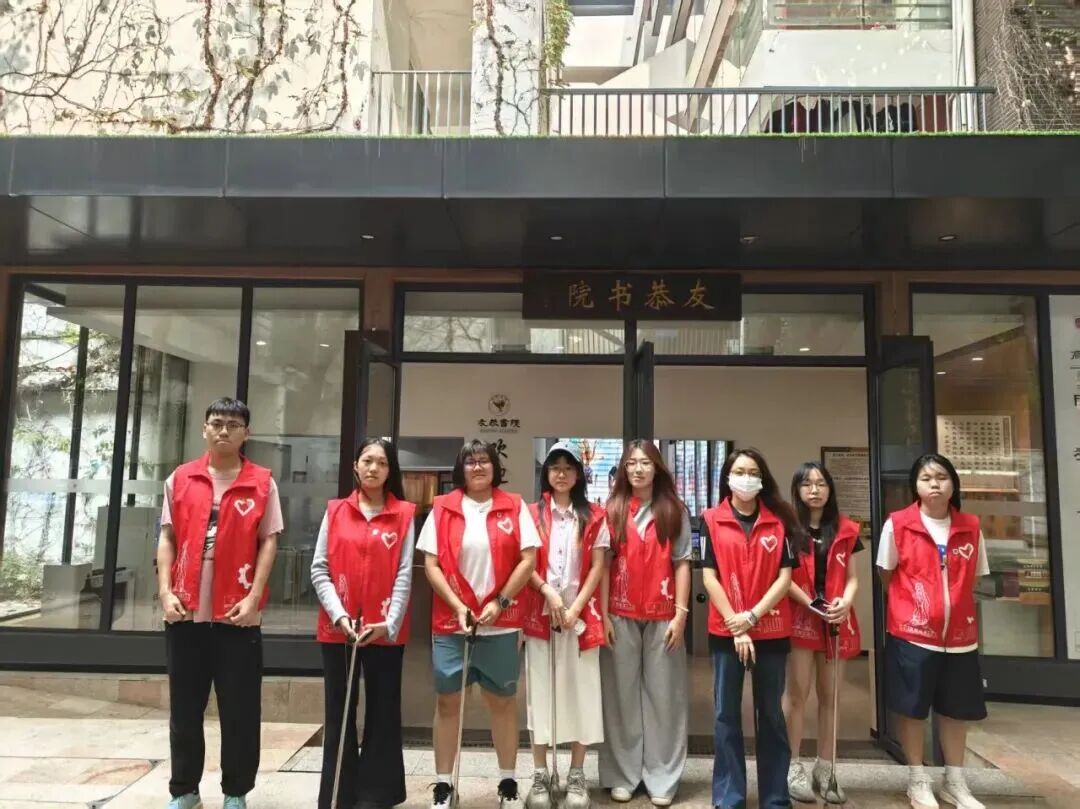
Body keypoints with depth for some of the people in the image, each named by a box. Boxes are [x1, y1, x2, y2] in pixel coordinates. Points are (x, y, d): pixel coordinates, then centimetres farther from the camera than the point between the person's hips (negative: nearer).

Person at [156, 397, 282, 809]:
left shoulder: (262, 483, 0)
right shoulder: (180, 479, 8)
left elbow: (268, 542, -2)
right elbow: (167, 539, 8)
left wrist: (254, 596, -11)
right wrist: (166, 591, -3)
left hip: (237, 613, -2)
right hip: (186, 611, 3)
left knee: (240, 710, 6)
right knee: (185, 708, 13)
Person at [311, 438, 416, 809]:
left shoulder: (404, 514, 2)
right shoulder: (335, 511, 6)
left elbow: (404, 575, -3)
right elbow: (319, 570, 1)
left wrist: (390, 623, -14)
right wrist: (338, 614, -12)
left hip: (386, 631, -1)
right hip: (338, 629, 1)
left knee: (383, 714, 7)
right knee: (339, 715, 8)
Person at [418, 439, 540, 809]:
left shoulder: (514, 507, 1)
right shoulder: (442, 508, 1)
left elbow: (528, 559, -3)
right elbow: (431, 564, -1)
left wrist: (500, 602, -10)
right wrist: (457, 606, -11)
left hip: (502, 623, 0)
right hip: (451, 622, 1)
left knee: (502, 700, 11)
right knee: (447, 700, 7)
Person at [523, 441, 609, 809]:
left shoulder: (594, 517, 5)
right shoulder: (532, 514, 4)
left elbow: (598, 566, 1)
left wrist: (577, 606, -8)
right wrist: (548, 592, -14)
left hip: (581, 614, 0)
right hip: (539, 613, 0)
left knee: (579, 690, 4)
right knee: (540, 690, 4)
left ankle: (576, 775, 16)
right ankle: (540, 775, 15)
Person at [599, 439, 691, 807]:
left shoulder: (674, 511, 4)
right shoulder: (613, 510, 3)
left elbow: (681, 564, 2)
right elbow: (604, 564, 1)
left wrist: (681, 613, -5)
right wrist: (603, 614, -3)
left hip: (662, 615, 0)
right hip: (621, 615, 0)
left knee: (663, 694, 5)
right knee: (622, 694, 8)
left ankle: (662, 779, 16)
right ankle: (622, 775, 19)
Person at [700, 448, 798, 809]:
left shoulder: (779, 521, 3)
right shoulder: (711, 520, 0)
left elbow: (785, 576, -1)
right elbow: (709, 576, -4)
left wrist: (753, 615, -11)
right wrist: (736, 625, -10)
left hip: (771, 631, 1)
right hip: (725, 631, -1)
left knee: (771, 714, 10)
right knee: (726, 715, 5)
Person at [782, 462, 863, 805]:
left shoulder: (846, 530, 10)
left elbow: (852, 577, 9)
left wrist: (846, 601, -11)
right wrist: (810, 602, -17)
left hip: (836, 621, 4)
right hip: (799, 619, -3)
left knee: (830, 696, 9)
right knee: (796, 693, -2)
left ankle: (825, 769, 19)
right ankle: (793, 768, 8)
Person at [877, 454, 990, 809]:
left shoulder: (971, 526, 2)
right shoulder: (898, 524, -7)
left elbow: (972, 580, 11)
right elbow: (886, 576, 3)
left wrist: (957, 609, 3)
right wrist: (910, 605, 2)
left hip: (959, 634, 3)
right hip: (911, 632, -3)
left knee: (956, 709, 14)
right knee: (912, 708, 7)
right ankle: (917, 779, 24)